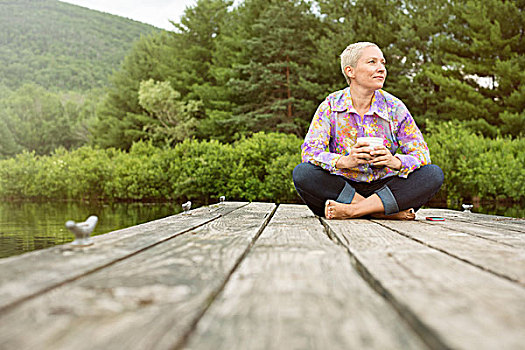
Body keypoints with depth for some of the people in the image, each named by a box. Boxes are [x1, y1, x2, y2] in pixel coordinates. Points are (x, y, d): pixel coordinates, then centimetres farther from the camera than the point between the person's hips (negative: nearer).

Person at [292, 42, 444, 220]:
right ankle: (384, 211, -27)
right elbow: (309, 151, -13)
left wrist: (396, 162, -27)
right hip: (342, 188, -1)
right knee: (301, 173, -27)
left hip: (384, 188, 1)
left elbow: (421, 154, -4)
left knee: (434, 174, -21)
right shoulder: (331, 106, -3)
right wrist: (345, 161, -33)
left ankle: (352, 210, -30)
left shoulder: (395, 107, 0)